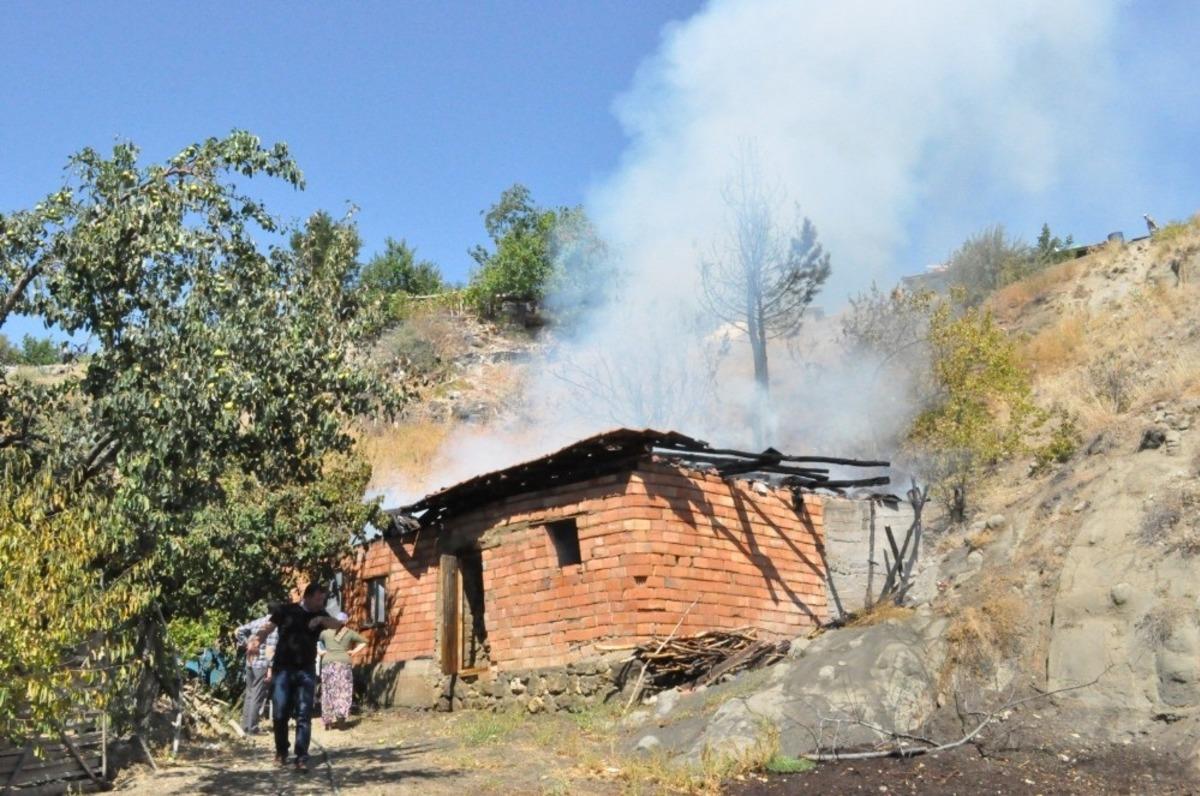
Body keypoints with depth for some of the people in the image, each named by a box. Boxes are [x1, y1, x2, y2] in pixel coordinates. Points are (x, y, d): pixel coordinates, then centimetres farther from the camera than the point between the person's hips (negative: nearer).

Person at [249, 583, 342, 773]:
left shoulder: (320, 615, 11)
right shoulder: (285, 611, 0)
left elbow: (338, 625, -4)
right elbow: (267, 628, -8)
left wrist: (321, 619, -23)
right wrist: (256, 640, -30)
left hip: (306, 671, 2)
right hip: (282, 668, -2)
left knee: (304, 715, -4)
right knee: (280, 713, 0)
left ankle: (302, 758, -4)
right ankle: (281, 751, 22)